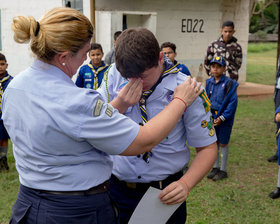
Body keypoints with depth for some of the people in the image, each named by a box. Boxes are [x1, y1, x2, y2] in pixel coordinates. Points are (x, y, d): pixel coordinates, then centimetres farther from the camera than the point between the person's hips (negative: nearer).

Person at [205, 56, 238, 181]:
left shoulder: (229, 83, -12)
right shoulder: (209, 82, 3)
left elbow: (233, 102, -14)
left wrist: (222, 117, -17)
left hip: (225, 119, -5)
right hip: (212, 118, 5)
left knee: (223, 144, 4)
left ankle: (223, 170, 18)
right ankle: (215, 167, 30)